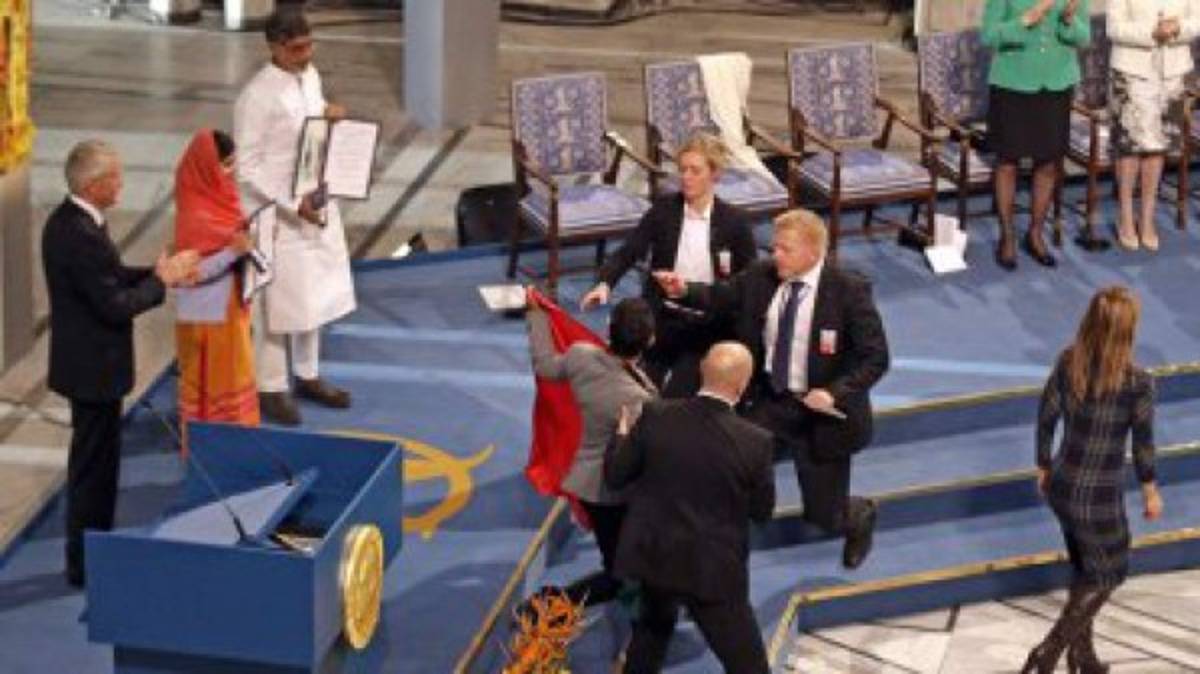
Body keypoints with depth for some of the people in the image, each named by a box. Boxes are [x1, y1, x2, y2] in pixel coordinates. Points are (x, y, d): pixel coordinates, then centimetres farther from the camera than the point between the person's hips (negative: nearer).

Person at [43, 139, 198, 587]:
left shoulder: (67, 220, 4)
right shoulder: (82, 236, -27)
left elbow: (109, 278, 12)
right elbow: (115, 305, -25)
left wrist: (159, 272, 1)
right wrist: (162, 281, -12)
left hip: (84, 361, 10)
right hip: (94, 368, -10)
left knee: (94, 461, 21)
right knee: (94, 464, 2)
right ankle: (86, 564, 13)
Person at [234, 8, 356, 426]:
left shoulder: (310, 77, 4)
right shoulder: (257, 96, -20)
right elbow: (246, 167, -19)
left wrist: (331, 117, -4)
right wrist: (293, 204, -23)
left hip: (317, 203, 8)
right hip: (276, 214, -8)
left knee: (313, 293, 18)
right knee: (276, 301, 2)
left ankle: (307, 376, 33)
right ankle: (271, 389, 15)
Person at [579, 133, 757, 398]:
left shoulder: (733, 221, -6)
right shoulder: (663, 210, -2)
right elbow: (629, 251, -11)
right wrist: (604, 283, -28)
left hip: (706, 327, -2)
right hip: (661, 319, 2)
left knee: (675, 400, -10)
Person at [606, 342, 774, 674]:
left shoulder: (654, 416, -11)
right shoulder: (754, 441, -17)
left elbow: (614, 475, 0)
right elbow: (762, 510, -3)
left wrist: (622, 433, 17)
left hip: (653, 556, 4)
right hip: (714, 570, -4)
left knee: (654, 625, 34)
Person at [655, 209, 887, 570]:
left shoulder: (849, 290, -18)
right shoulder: (761, 276, -7)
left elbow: (875, 357, -16)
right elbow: (721, 297, 10)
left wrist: (835, 393, -29)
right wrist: (684, 291, -11)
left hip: (820, 410, -4)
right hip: (768, 403, 4)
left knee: (823, 514, 7)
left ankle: (860, 516, 44)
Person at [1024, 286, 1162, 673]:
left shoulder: (1068, 362, -9)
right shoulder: (1137, 382, -22)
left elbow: (1046, 419, 0)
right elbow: (1143, 444, -11)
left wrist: (1043, 468, 16)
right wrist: (1150, 492, 5)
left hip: (1061, 486, 5)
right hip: (1099, 497, -5)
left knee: (1084, 569, 26)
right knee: (1108, 574, 19)